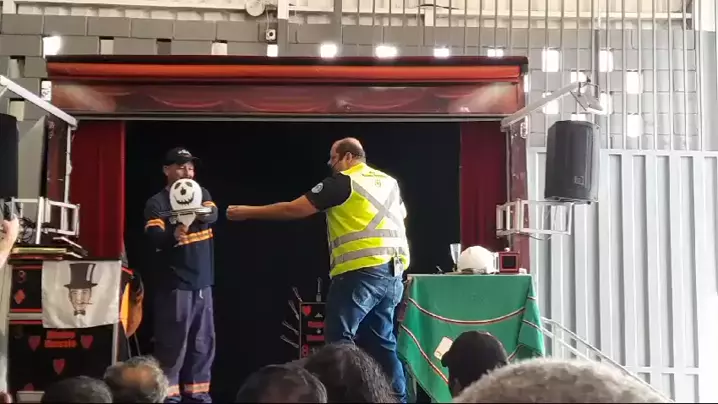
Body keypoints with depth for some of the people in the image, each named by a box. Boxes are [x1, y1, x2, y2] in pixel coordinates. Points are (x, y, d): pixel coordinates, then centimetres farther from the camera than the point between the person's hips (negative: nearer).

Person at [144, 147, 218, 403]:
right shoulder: (157, 203, -4)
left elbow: (213, 215, -11)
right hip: (174, 283, -5)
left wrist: (200, 212, -33)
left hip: (202, 281, 5)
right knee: (173, 343, -6)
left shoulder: (202, 193, 10)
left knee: (203, 342, 9)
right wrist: (173, 234, -42)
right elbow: (155, 238, -20)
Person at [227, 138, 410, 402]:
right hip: (393, 272, 8)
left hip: (360, 272, -8)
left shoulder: (342, 182, -4)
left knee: (339, 341, -3)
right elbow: (401, 218, 26)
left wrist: (248, 212, 3)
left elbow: (294, 209, -4)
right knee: (382, 342, 13)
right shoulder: (389, 182, 17)